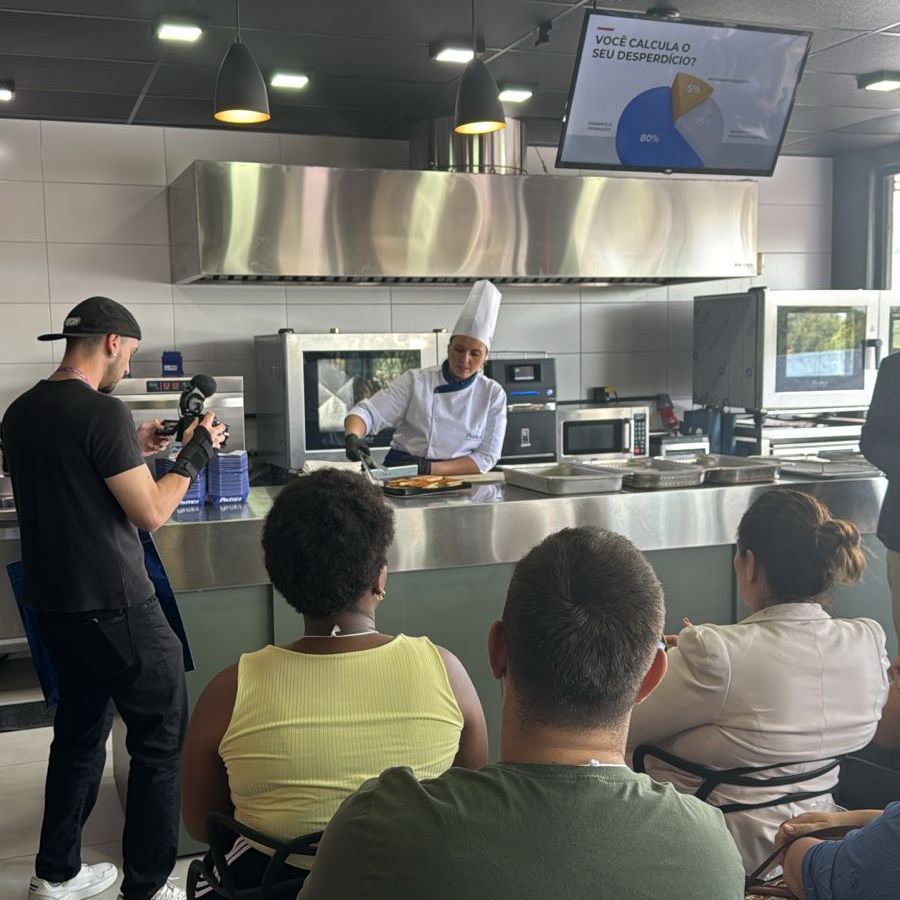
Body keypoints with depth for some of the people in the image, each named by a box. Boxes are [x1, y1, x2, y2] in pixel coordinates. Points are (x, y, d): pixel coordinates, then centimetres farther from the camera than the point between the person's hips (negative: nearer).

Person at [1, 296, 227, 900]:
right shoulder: (102, 413, -19)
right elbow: (151, 513, -17)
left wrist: (133, 451, 18)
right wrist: (196, 453, -6)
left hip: (53, 601, 9)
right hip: (113, 605, -9)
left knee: (81, 728, 21)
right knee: (162, 740, 3)